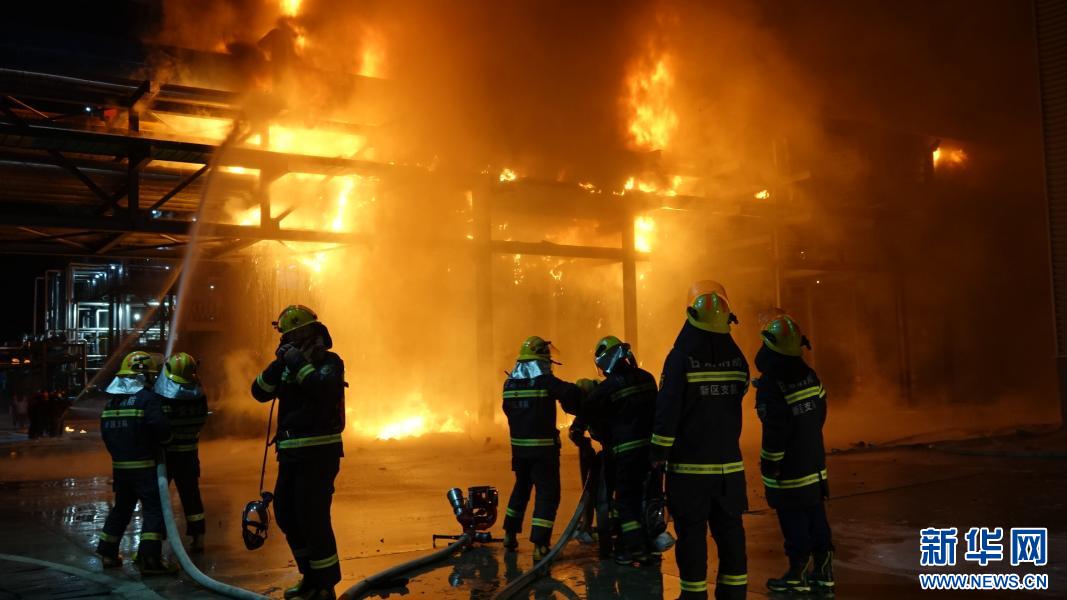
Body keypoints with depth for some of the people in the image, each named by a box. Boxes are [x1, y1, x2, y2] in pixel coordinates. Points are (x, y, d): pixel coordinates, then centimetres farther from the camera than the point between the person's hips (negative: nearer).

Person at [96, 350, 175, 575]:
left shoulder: (111, 400, 11)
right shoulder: (147, 398, -12)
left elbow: (106, 433, 15)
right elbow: (161, 428, -23)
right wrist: (163, 439, -1)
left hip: (119, 465, 8)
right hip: (143, 466, -7)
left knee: (121, 508, 21)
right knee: (154, 508, -5)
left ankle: (107, 553, 29)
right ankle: (149, 559, -11)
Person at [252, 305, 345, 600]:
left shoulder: (329, 362, -8)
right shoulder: (288, 365, 12)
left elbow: (324, 388, -28)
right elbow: (260, 392, 3)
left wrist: (298, 362, -22)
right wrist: (278, 365, -11)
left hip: (319, 453, -8)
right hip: (292, 453, 8)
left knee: (312, 518, -9)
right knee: (285, 514, 15)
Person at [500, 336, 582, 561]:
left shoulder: (509, 384, 5)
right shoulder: (545, 380, -13)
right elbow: (571, 394, -18)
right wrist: (577, 409, 2)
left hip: (518, 446, 6)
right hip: (543, 447, -6)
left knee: (521, 487, 24)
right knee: (547, 493, 0)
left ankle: (510, 534, 34)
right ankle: (539, 545, -8)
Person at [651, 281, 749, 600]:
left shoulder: (681, 357, -13)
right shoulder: (737, 357, 1)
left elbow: (667, 410, -14)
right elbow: (735, 401, 12)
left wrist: (659, 452, -6)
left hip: (690, 464, -4)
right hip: (729, 462, 4)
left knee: (692, 533, 4)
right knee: (730, 531, 13)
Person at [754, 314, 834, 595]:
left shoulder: (771, 384, -20)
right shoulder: (809, 375, 4)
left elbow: (775, 430, -21)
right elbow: (820, 412, 11)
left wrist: (768, 464, -11)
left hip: (789, 468, -7)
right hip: (814, 461, 7)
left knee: (794, 522, 2)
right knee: (816, 516, 13)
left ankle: (798, 576, 10)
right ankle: (824, 573, 18)